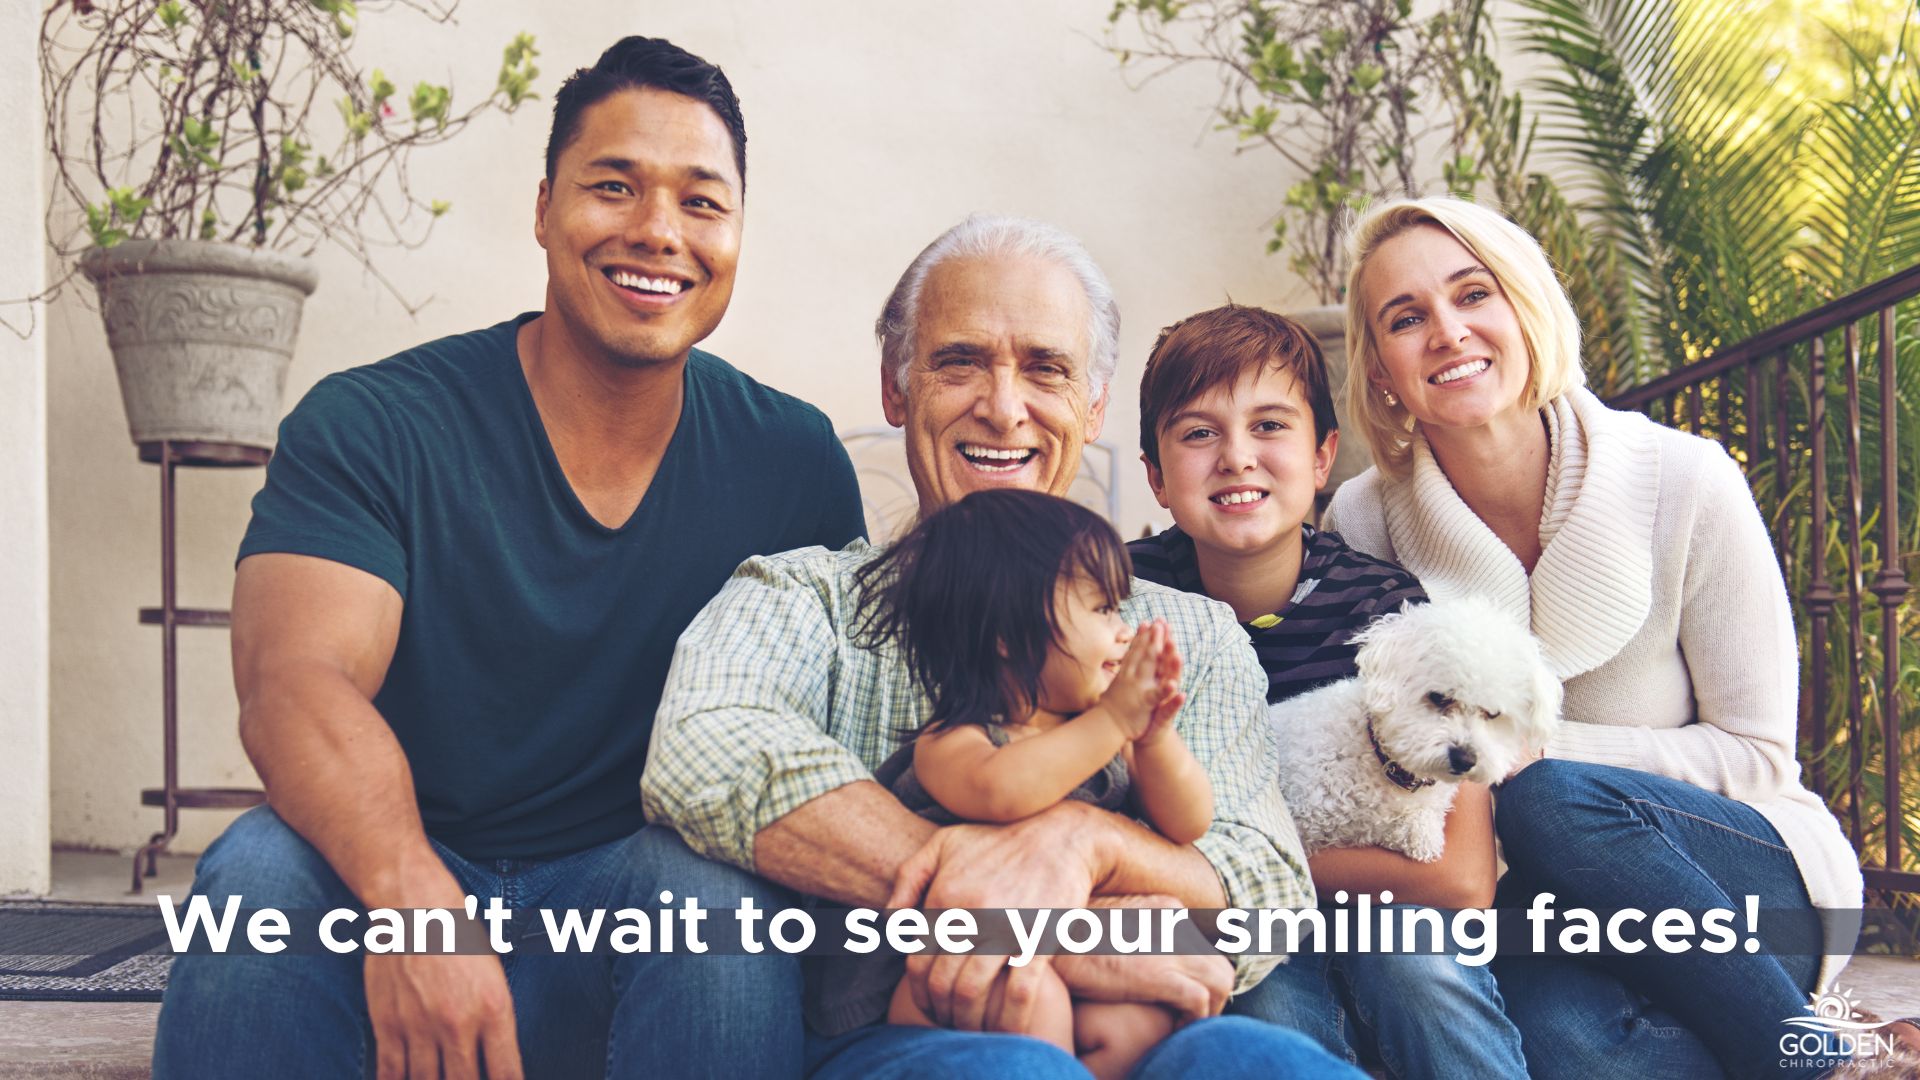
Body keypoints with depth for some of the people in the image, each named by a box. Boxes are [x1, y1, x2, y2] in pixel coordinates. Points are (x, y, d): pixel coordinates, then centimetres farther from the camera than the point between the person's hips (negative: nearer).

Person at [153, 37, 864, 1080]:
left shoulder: (795, 460, 0)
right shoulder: (369, 426, -7)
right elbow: (293, 678, -21)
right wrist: (413, 905, -40)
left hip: (649, 893, 1)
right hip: (394, 883, 0)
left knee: (719, 889, -31)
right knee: (262, 868, -30)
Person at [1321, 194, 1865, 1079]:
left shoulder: (1685, 482, -12)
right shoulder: (1364, 521, -7)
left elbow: (1758, 758, -6)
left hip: (1757, 879, -1)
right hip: (1530, 898, 1)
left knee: (1547, 799, -32)